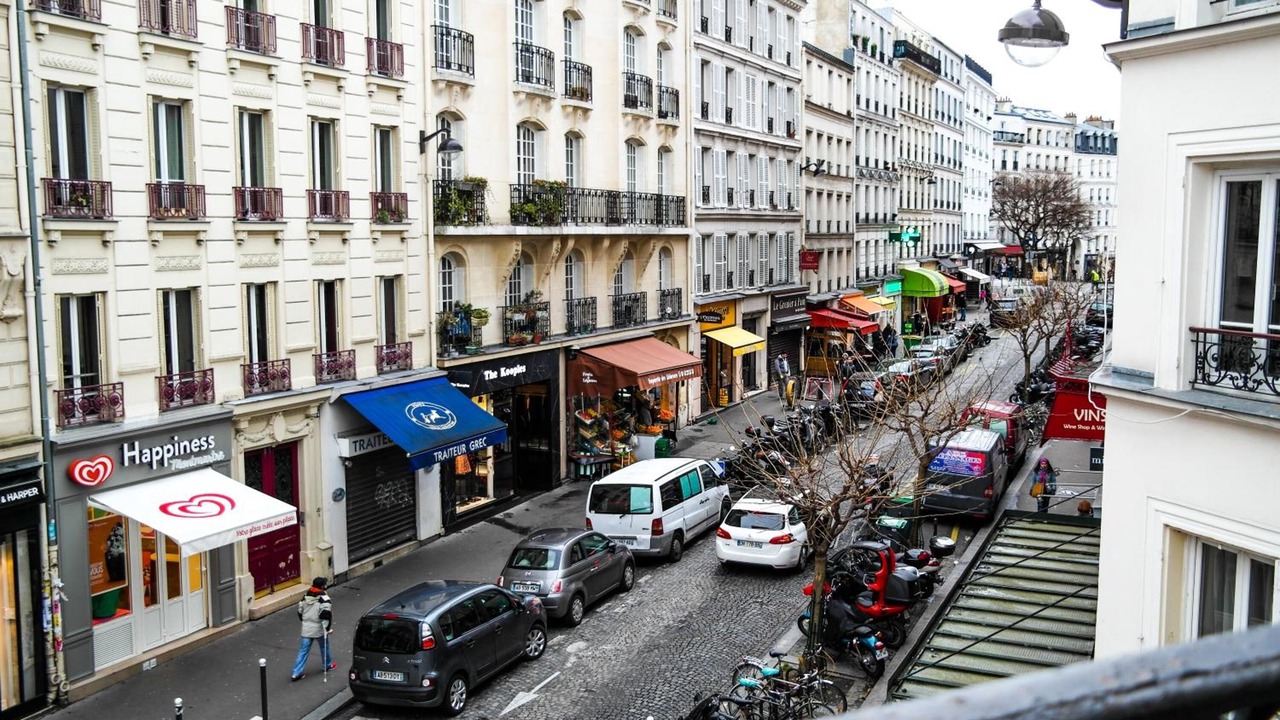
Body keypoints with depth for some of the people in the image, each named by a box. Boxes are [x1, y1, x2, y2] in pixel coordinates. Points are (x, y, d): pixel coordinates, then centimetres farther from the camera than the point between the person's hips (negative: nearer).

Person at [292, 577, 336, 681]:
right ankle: (328, 665, 37)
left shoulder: (305, 597, 5)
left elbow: (300, 612, 14)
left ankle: (296, 673, 3)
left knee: (303, 651, 7)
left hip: (306, 628, 5)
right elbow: (326, 614, -23)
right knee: (325, 647, 18)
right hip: (319, 629, -5)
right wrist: (328, 628, -12)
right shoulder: (323, 598, -16)